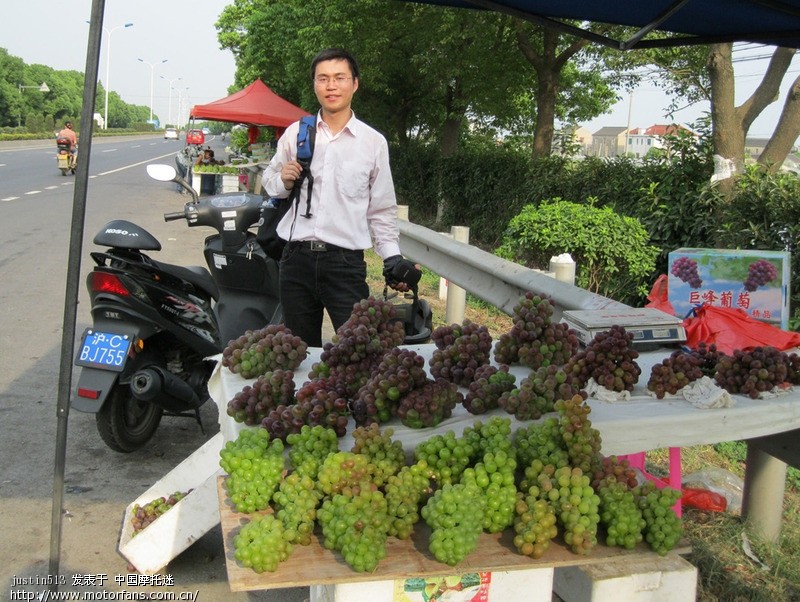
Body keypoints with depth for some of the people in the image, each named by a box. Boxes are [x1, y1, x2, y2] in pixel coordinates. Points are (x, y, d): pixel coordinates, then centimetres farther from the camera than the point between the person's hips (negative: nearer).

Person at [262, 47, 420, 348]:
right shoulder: (295, 133, 8)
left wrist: (393, 259, -3)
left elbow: (382, 210, 7)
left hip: (346, 263, -2)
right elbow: (268, 181, 18)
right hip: (297, 259, 2)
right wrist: (283, 181, -5)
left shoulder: (374, 142, 4)